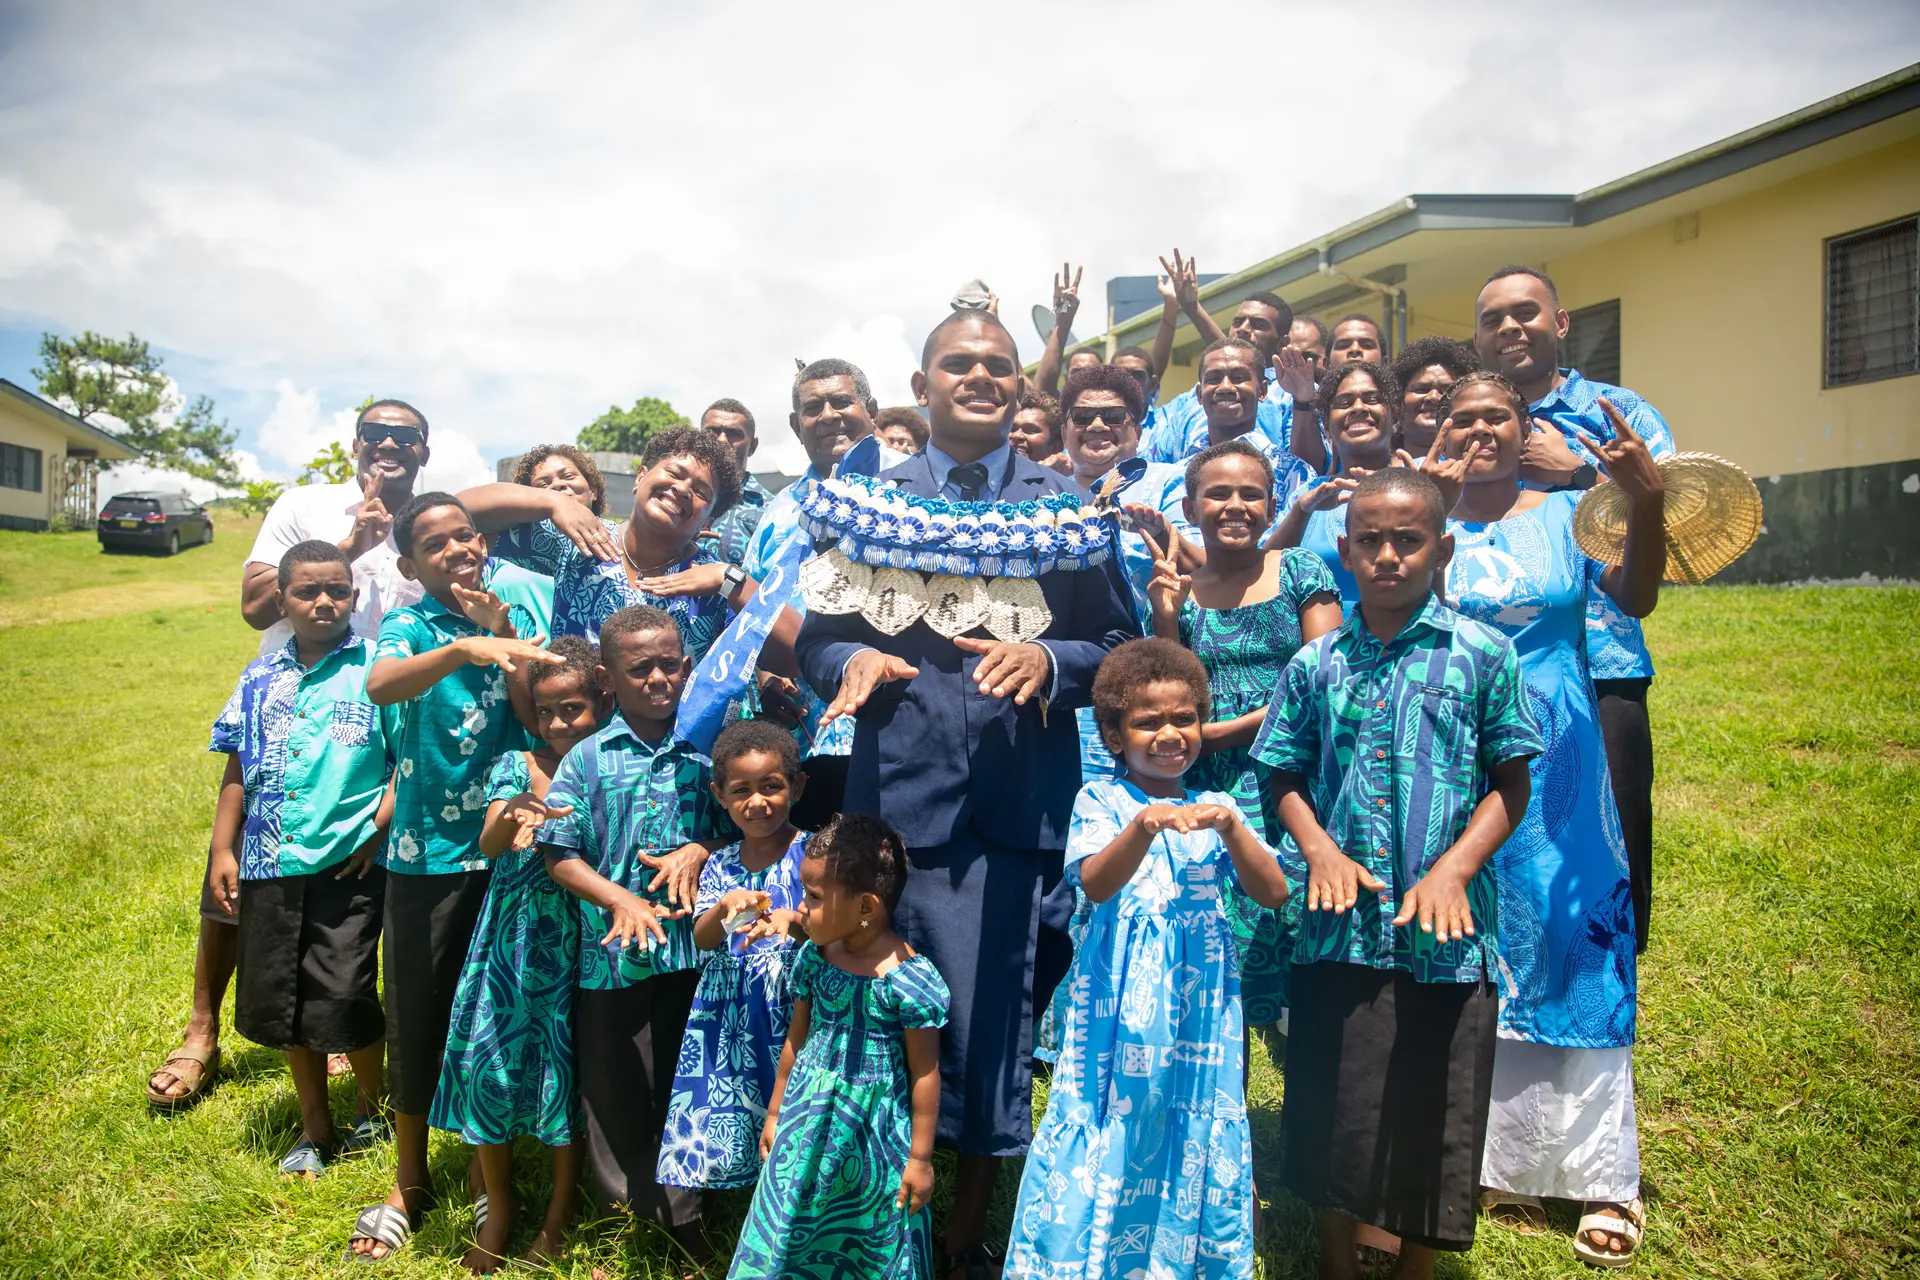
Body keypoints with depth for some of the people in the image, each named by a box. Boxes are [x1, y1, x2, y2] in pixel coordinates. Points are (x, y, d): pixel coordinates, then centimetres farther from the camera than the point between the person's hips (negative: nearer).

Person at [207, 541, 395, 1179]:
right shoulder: (260, 679, 9)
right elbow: (238, 770, 14)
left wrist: (376, 830, -14)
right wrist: (223, 848, 9)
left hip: (347, 865, -5)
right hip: (269, 864, 5)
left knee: (343, 1000, -3)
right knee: (284, 1002, 14)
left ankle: (371, 1107, 26)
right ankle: (316, 1132, 31)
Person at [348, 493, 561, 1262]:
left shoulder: (513, 620, 5)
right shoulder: (408, 624, -4)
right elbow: (381, 686, -28)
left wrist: (503, 635, -13)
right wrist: (466, 648, -44)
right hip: (426, 851, -2)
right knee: (417, 1012, 8)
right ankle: (409, 1181, 28)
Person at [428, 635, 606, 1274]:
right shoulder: (516, 766, 0)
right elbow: (488, 844, -15)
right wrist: (508, 819, -35)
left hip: (579, 940, -1)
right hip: (513, 934, 1)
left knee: (567, 1065, 4)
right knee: (493, 1060, 3)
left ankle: (560, 1211, 25)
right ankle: (496, 1205, 26)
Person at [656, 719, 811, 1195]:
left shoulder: (810, 851, -4)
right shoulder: (720, 864, 8)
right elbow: (701, 939, 2)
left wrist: (793, 920, -33)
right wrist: (726, 906, -19)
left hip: (792, 1007, -4)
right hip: (730, 1009, 4)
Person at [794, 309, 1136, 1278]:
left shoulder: (1069, 506, 10)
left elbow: (1119, 645, 6)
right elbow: (818, 637, 10)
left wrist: (1049, 661, -13)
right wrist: (857, 660, -12)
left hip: (1024, 806, 0)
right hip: (902, 799, 0)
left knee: (1000, 1026, 7)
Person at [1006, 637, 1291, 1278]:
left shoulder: (1215, 809, 8)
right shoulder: (1101, 800, -1)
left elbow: (1273, 894, 0)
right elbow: (1095, 883, -17)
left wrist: (1231, 828, -16)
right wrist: (1145, 825, -33)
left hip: (1200, 1000, 3)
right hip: (1122, 998, -3)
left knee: (1196, 1137, 7)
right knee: (1111, 1127, 0)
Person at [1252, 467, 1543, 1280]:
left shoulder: (1484, 655, -2)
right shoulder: (1315, 665, 4)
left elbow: (1509, 783, 0)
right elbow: (1287, 775, 10)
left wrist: (1453, 868, -14)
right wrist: (1319, 848, -9)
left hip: (1444, 930, -1)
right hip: (1340, 928, 2)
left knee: (1432, 1120, 11)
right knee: (1334, 1110, 12)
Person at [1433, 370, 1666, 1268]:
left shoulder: (1568, 512, 3)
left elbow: (1634, 599, -9)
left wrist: (1649, 503, -26)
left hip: (1556, 763, 0)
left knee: (1571, 942, 3)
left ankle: (1602, 1179, 15)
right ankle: (1504, 1159, 22)